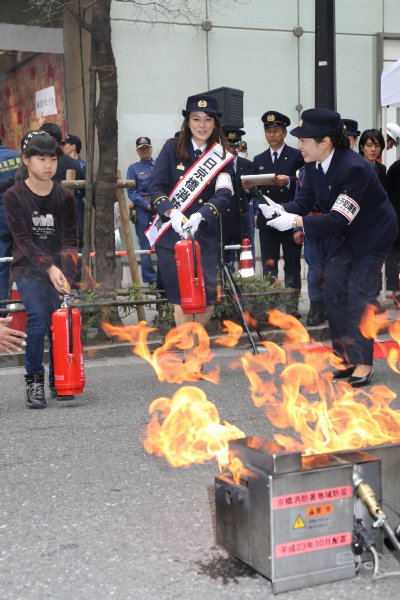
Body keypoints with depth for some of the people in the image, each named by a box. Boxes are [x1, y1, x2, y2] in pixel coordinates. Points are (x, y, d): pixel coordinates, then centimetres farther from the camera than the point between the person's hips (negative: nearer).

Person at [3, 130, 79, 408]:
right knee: (38, 318, -19)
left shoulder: (65, 197, -2)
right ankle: (34, 381, -3)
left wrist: (65, 275, -21)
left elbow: (70, 240, -6)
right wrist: (49, 268, -26)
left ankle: (59, 381, 11)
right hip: (28, 268, -2)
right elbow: (23, 239, -13)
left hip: (60, 267, 2)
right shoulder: (14, 197, -7)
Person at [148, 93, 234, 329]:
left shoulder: (223, 157, 3)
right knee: (183, 300, 2)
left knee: (208, 300, 2)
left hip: (206, 236, 1)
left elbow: (224, 195, -11)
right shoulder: (172, 148, 2)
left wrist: (200, 216, -29)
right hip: (171, 234, -1)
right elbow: (155, 187, -5)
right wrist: (172, 212, -23)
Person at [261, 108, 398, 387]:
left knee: (359, 293, -10)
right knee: (334, 292, 5)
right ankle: (347, 356, 16)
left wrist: (295, 221, -40)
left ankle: (363, 361, 2)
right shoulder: (314, 165, -9)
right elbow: (304, 202, -5)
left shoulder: (354, 167, -33)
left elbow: (338, 219, -35)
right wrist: (281, 209, -26)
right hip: (343, 235, 8)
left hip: (372, 233, -8)